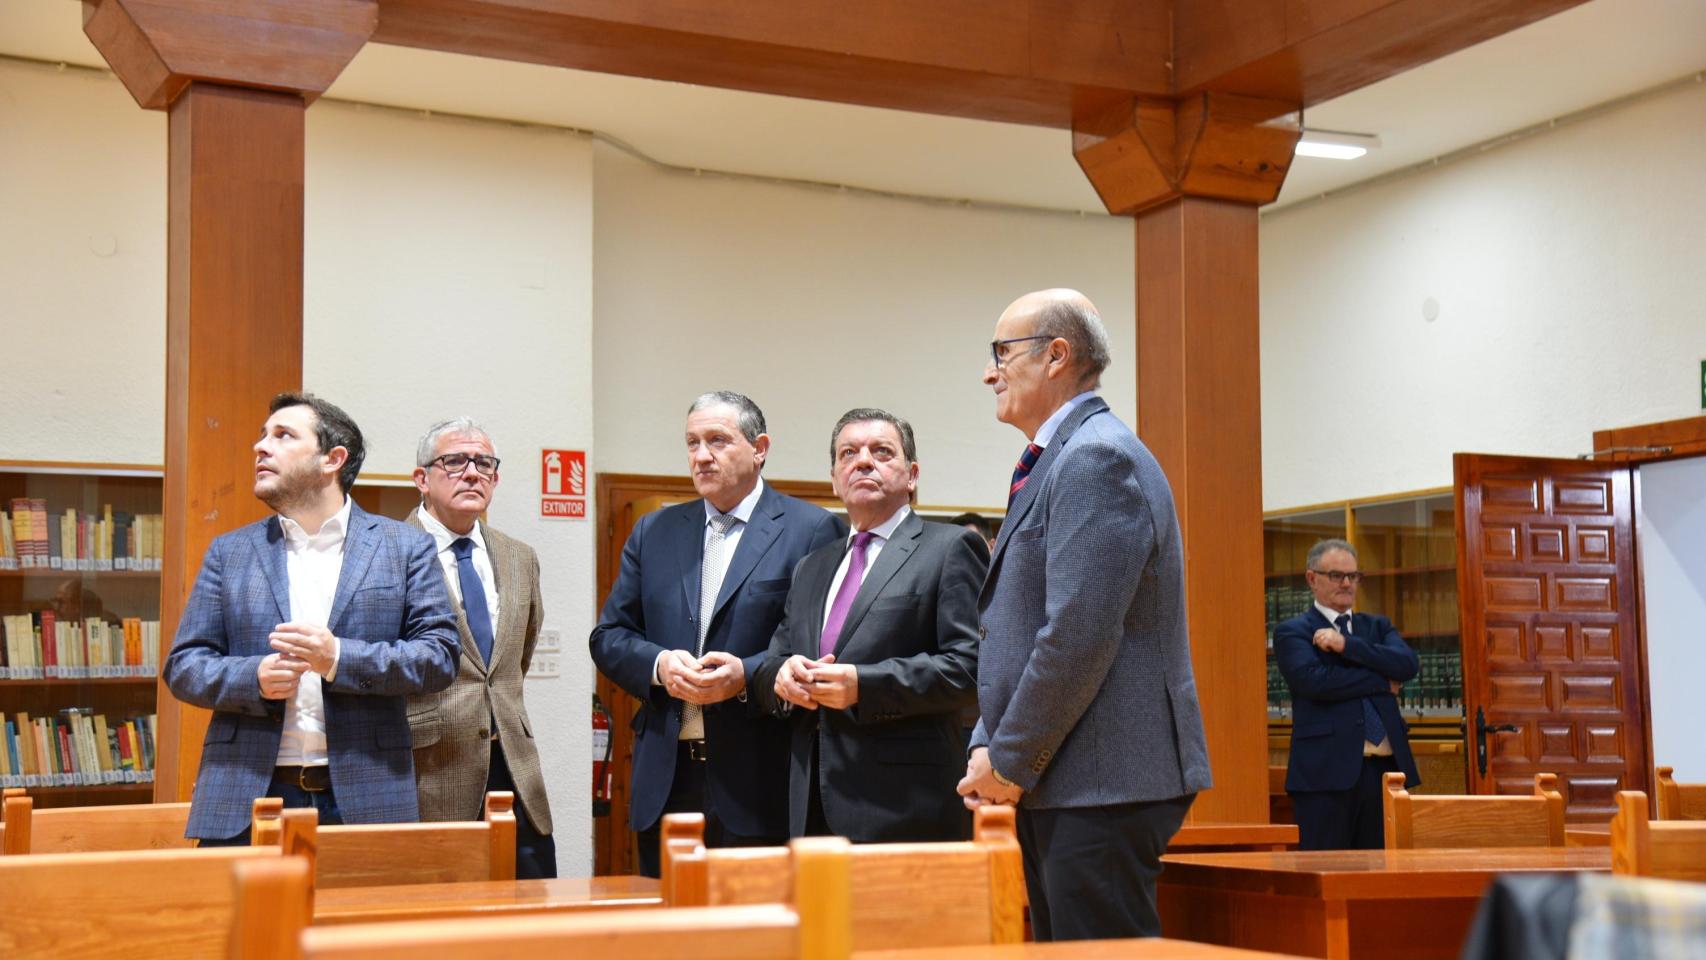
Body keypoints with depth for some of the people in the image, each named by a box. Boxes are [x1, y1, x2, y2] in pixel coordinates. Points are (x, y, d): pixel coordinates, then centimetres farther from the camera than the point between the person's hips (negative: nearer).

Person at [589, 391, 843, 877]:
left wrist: (748, 676, -18)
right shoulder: (654, 532, 15)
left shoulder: (812, 530, 0)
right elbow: (608, 636, 13)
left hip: (760, 782, -4)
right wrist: (659, 665, -7)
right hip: (666, 781, 4)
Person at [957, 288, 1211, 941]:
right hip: (1066, 786, 10)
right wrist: (989, 745, 9)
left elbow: (1078, 636, -22)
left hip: (1105, 784, -10)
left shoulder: (1099, 457, -14)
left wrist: (1012, 763, -13)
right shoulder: (1057, 460, 19)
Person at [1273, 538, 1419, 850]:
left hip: (1384, 766, 5)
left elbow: (1409, 663, 0)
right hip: (1328, 768, -5)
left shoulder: (1377, 626, 19)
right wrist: (1383, 683, -6)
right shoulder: (1292, 633, 2)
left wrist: (1347, 644, -10)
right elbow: (1314, 681, -15)